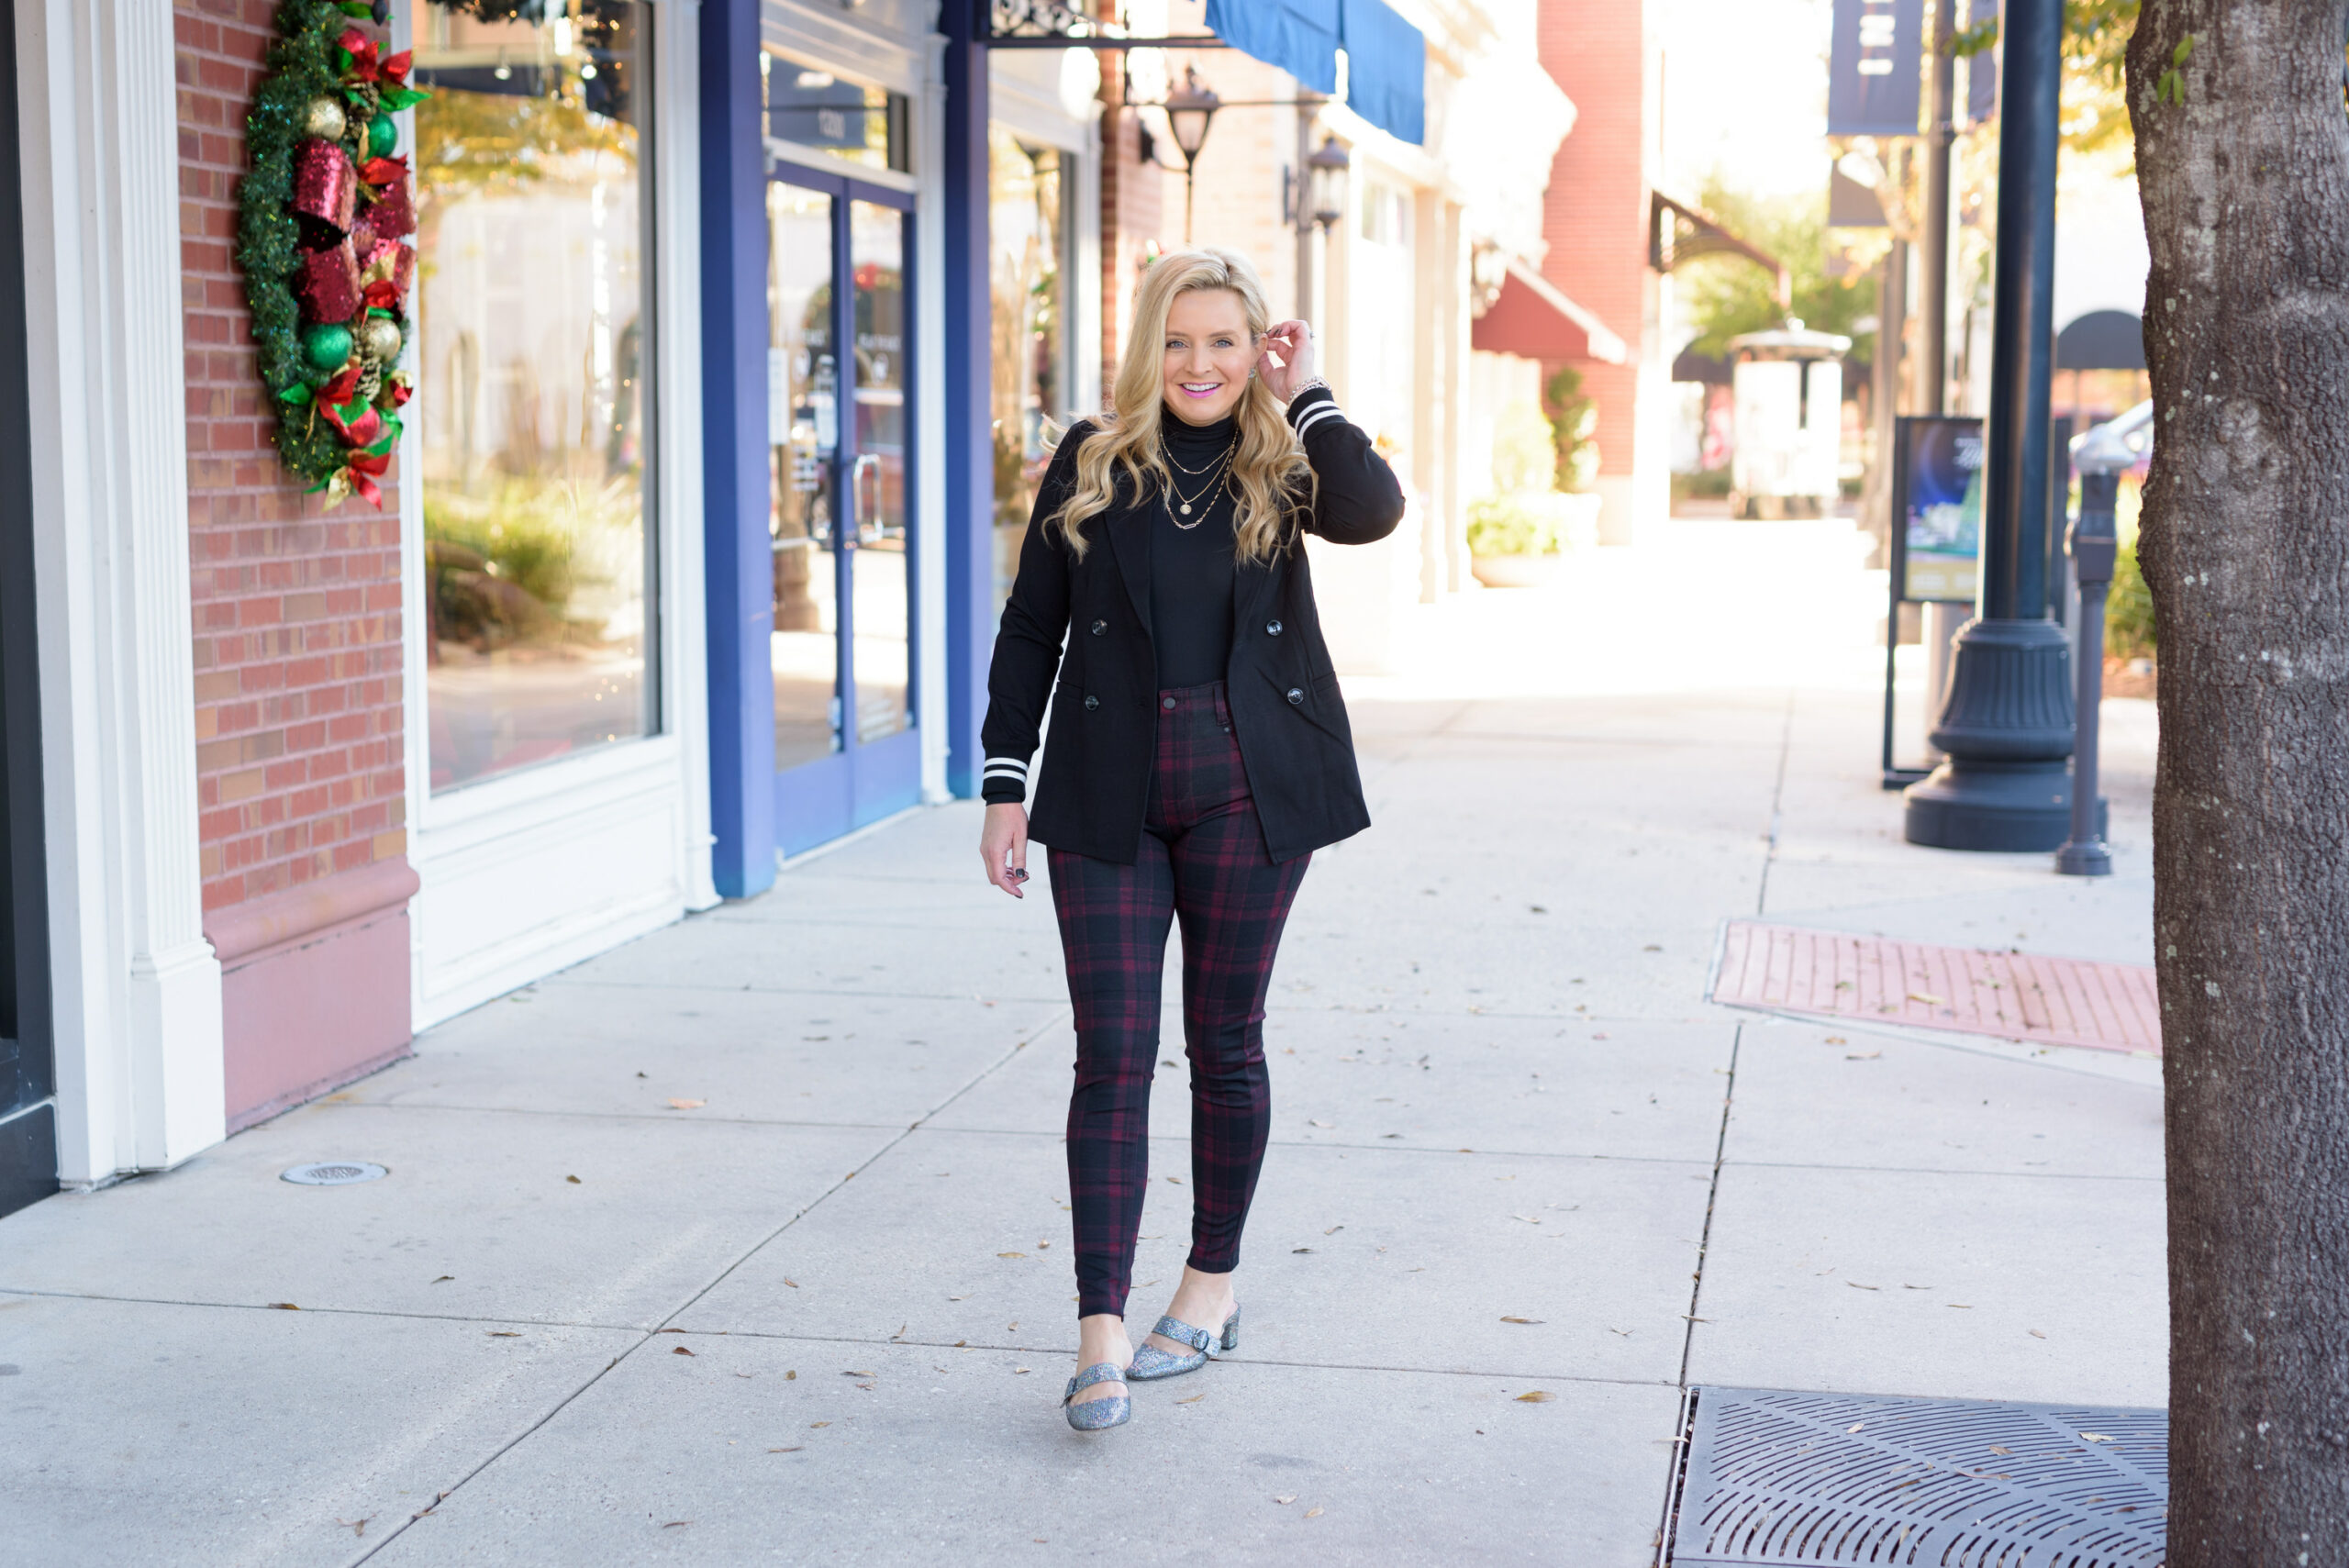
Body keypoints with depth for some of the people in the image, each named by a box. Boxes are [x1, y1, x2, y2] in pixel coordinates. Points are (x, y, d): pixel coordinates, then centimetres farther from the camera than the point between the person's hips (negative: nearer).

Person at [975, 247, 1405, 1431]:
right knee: (1111, 1054, -4)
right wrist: (1006, 784, 2)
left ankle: (1212, 1287, 25)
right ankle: (1101, 1333, -3)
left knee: (1225, 1038, 9)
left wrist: (1306, 397, -9)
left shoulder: (1281, 461, 4)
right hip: (1109, 788, 0)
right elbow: (1032, 627, 7)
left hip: (1245, 786, 0)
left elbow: (1372, 511, -19)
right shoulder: (1094, 460, 5)